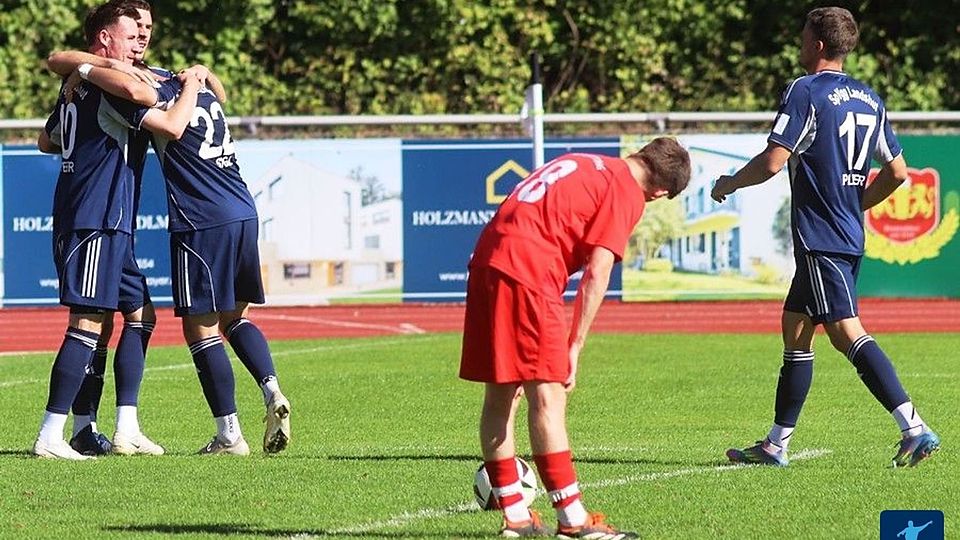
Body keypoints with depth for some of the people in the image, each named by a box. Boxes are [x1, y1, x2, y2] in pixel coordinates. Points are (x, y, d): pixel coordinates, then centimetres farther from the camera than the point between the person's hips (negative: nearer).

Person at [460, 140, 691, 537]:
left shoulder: (584, 165, 24)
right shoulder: (627, 194, 1)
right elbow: (596, 274, -6)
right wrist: (574, 348, -2)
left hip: (486, 259, 9)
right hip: (527, 272, -9)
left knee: (500, 398, 12)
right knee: (548, 396, -8)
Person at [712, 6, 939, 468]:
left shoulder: (805, 92, -11)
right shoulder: (869, 99, 13)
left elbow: (773, 161, -17)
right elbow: (897, 172, 15)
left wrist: (729, 184, 1)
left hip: (819, 236, -9)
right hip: (851, 236, 9)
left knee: (846, 331, -14)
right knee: (794, 328, 16)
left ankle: (914, 428, -25)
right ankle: (776, 445, 20)